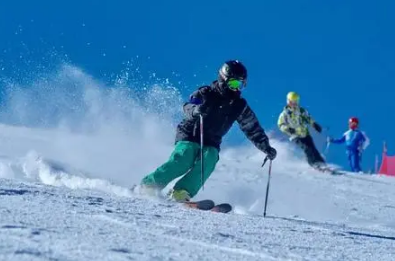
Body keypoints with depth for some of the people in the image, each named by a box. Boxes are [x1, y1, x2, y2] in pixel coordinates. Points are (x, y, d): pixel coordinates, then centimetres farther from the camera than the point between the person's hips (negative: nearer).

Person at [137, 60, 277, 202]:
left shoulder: (240, 106, 4)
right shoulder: (206, 93, -8)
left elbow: (253, 128, 11)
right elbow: (188, 107, -23)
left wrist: (266, 147, 4)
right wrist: (196, 109, -46)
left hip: (211, 144, 4)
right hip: (189, 136, -4)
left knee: (207, 163, -27)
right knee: (182, 161, -27)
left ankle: (181, 193, -31)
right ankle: (147, 186, -17)